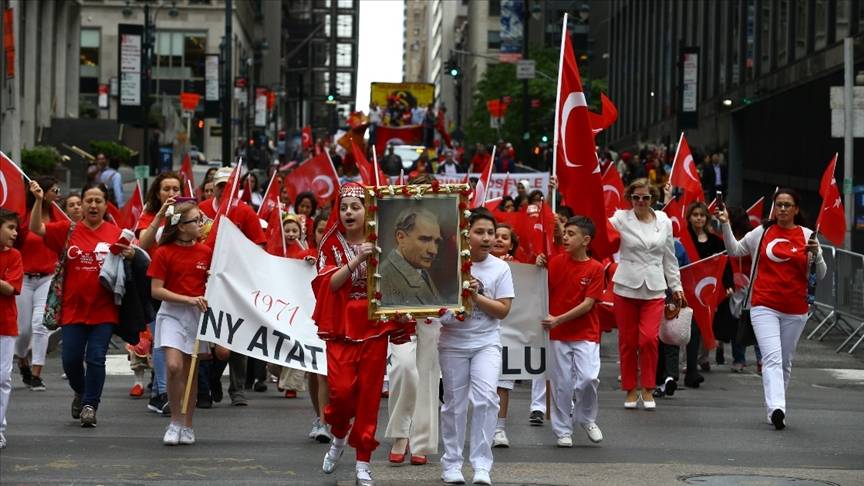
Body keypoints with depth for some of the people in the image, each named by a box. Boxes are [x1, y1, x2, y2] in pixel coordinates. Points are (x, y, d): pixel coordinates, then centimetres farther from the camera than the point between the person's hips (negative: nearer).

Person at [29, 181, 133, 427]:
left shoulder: (116, 233, 0)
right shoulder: (69, 230, 2)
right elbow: (36, 228, -6)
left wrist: (131, 255, -18)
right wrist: (38, 200, -19)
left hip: (103, 311, -2)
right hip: (73, 308, 2)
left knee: (96, 359, -3)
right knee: (71, 359, 6)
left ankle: (90, 405, 9)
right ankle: (81, 392, 33)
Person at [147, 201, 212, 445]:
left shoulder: (206, 252, 5)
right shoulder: (164, 253, -6)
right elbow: (156, 290, -9)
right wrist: (188, 299, -17)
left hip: (198, 315, 3)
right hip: (172, 313, -3)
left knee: (191, 372, 7)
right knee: (174, 366, -19)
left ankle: (187, 426, 18)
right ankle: (175, 421, -3)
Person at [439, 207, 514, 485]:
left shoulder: (500, 268, -1)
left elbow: (503, 310, -4)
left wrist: (475, 297, -17)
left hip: (486, 341, 0)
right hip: (452, 341, 0)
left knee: (485, 398, -16)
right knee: (454, 403, 8)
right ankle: (451, 463, 20)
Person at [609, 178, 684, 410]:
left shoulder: (664, 222, 7)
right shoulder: (620, 220, 0)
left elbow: (669, 258, 14)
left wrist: (676, 286, 15)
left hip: (654, 289, 1)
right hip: (626, 287, -1)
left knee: (649, 339, -11)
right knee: (627, 341, 4)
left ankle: (648, 390, 4)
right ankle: (630, 390, 17)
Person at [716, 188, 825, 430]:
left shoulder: (807, 236, 4)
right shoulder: (762, 232, 5)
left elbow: (820, 274, 7)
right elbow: (735, 250, 14)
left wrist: (816, 253, -12)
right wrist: (725, 225, 1)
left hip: (795, 310, 2)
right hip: (764, 306, -2)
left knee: (785, 361, 12)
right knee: (772, 358, -17)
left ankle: (773, 408, 25)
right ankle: (776, 408, -31)